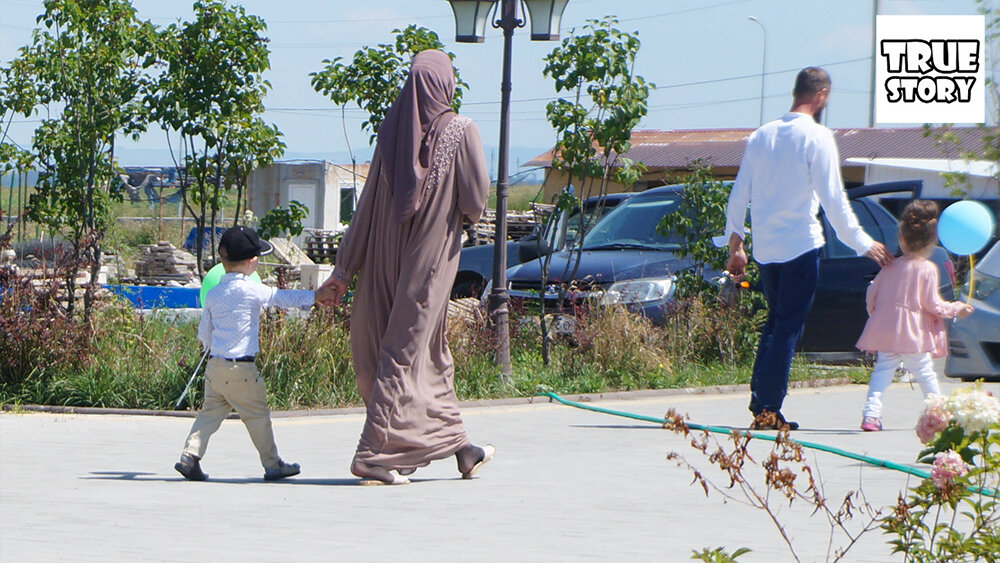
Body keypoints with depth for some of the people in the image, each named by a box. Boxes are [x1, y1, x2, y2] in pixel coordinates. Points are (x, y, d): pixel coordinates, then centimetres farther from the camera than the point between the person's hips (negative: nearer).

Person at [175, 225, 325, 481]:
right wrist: (314, 296, 7)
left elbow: (204, 332, 13)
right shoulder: (250, 290, -12)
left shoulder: (212, 295, 7)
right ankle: (272, 464, 13)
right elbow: (281, 298, -4)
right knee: (257, 415, 5)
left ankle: (190, 454, -4)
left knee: (210, 412, 10)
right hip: (240, 368, -6)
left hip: (214, 365, 6)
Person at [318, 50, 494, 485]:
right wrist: (469, 213, 12)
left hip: (386, 257, 5)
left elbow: (368, 203, 3)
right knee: (409, 350, -3)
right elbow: (476, 197, -13)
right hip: (432, 254, -5)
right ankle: (375, 453, -9)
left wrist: (345, 267, 6)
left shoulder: (393, 129, 2)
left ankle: (457, 446, 23)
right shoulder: (461, 130, -9)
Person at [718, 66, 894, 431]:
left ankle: (759, 399, 12)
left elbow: (739, 195, 13)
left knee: (775, 322, 17)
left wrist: (735, 244, 20)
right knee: (788, 328, -3)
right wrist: (864, 244, -4)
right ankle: (768, 411, -6)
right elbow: (833, 200, -11)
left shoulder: (761, 136, 10)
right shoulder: (817, 137, -9)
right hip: (800, 246, -6)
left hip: (764, 247, 6)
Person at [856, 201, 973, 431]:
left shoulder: (890, 267, 5)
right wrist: (956, 309, 6)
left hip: (885, 332, 3)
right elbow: (932, 304, -9)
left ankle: (871, 413, -11)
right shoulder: (928, 269, -8)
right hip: (915, 334, -3)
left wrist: (875, 314, 30)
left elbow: (871, 295, 11)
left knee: (883, 369, 3)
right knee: (924, 372, 7)